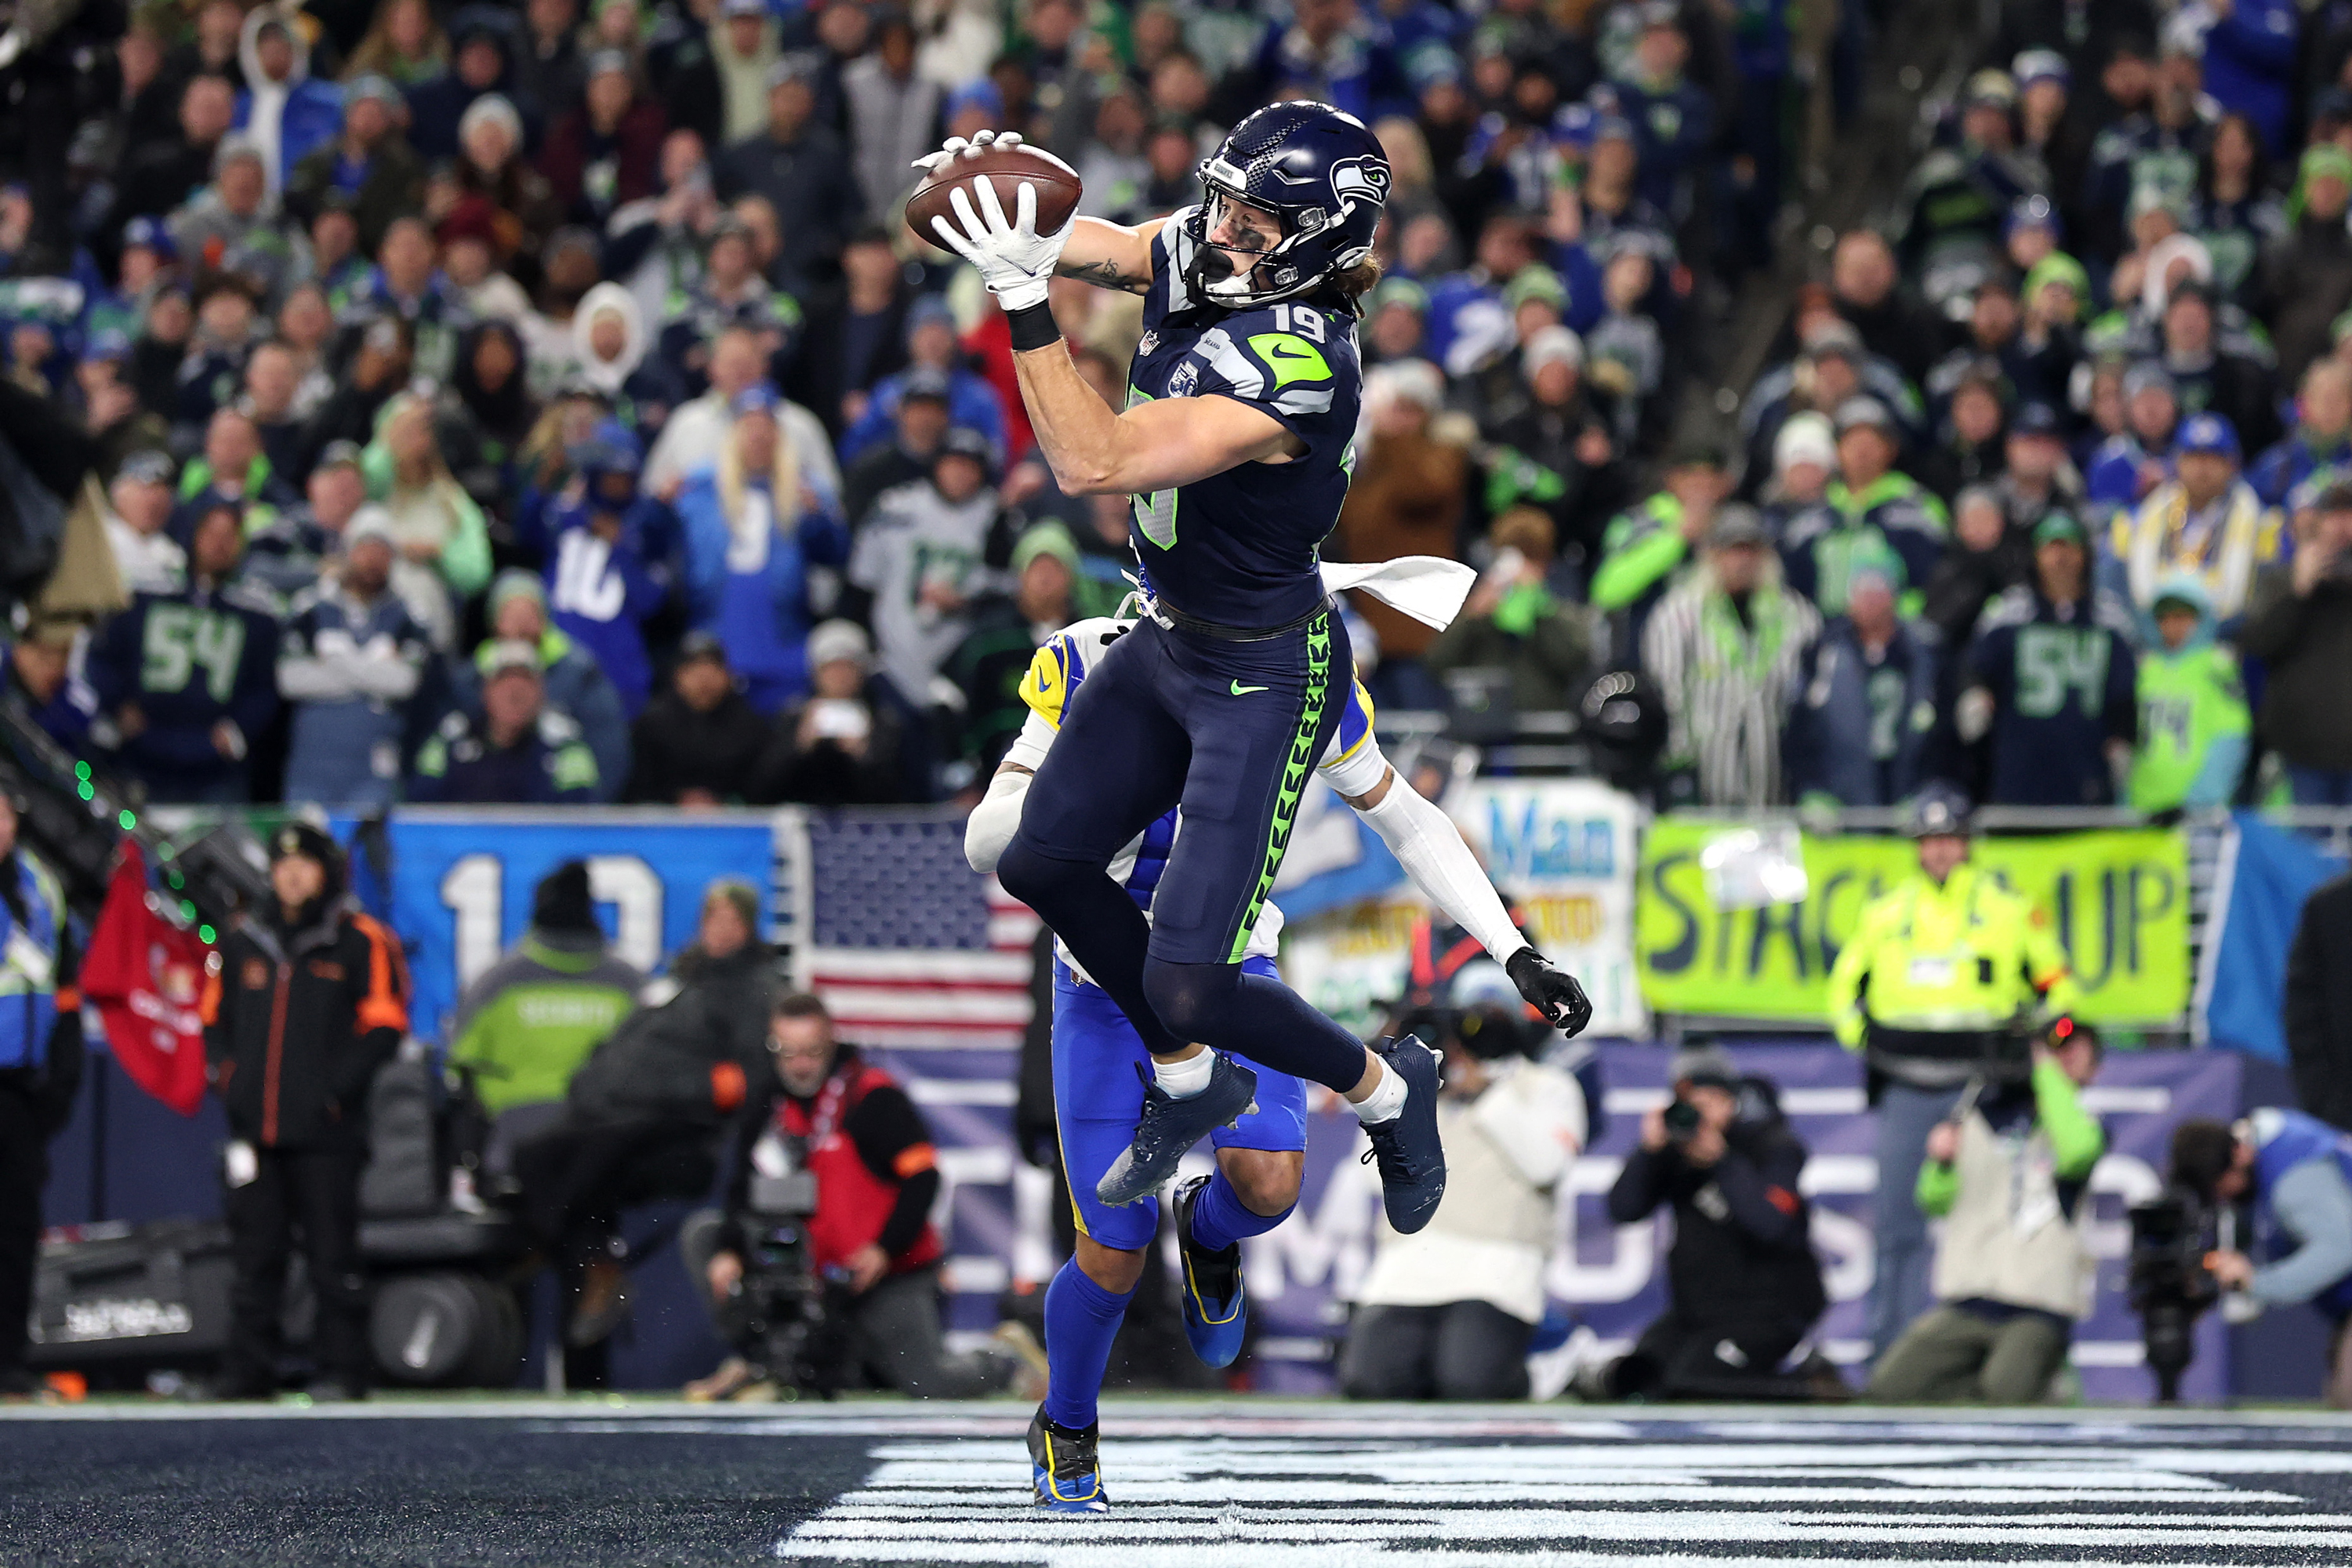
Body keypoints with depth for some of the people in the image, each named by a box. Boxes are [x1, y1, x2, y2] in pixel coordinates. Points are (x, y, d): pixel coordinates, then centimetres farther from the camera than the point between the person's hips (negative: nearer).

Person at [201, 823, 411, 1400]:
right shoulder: (244, 944, 15)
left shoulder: (362, 943, 2)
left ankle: (342, 1368, 1)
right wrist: (226, 1079, 5)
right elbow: (215, 1019, 21)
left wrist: (337, 1087, -11)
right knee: (255, 1254, 5)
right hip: (254, 1129, 4)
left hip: (325, 1130, -4)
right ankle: (248, 1369, 10)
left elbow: (385, 1026, -1)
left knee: (332, 1254, -4)